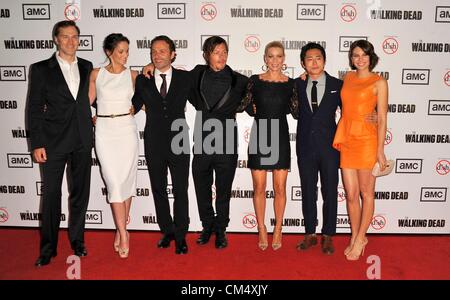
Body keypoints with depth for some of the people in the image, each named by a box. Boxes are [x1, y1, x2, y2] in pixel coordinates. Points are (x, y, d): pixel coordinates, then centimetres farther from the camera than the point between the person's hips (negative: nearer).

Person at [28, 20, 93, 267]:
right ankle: (48, 247, 18)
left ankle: (77, 240, 26)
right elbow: (34, 109, -3)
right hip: (53, 142, -3)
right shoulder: (41, 69, -1)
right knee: (51, 196, 4)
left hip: (82, 142, 3)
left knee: (80, 193, 11)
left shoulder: (87, 67, 8)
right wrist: (37, 144, -8)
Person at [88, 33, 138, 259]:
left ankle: (121, 229, 19)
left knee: (126, 179, 4)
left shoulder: (133, 75, 5)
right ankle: (123, 234, 3)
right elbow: (87, 101, 9)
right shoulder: (96, 74, 4)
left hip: (127, 129, 1)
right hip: (104, 130, -1)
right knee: (114, 181, -4)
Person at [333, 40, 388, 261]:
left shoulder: (379, 82, -2)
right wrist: (340, 137, 8)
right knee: (351, 193, 8)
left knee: (366, 193, 6)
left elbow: (382, 118, -5)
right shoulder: (348, 78, 13)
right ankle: (355, 237, 24)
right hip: (346, 139, 5)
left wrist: (380, 150, -9)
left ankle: (360, 239, 18)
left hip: (366, 139, -4)